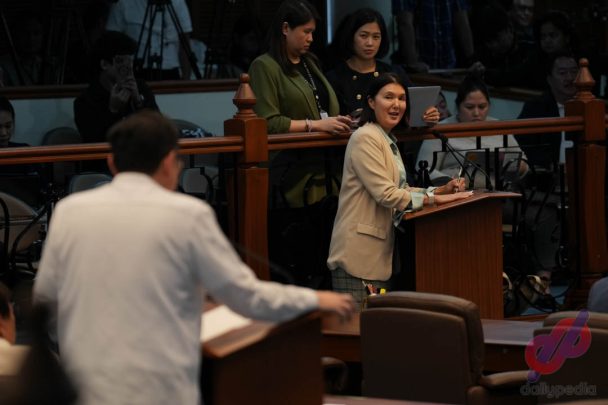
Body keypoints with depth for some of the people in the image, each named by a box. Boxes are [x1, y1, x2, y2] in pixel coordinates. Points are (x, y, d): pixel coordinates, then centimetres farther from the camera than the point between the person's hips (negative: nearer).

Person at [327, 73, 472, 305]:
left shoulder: (388, 140, 19)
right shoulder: (365, 138, -12)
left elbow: (401, 190, 16)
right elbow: (386, 194, -18)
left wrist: (442, 190, 3)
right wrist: (434, 198, -15)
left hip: (381, 252, 10)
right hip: (359, 253, -10)